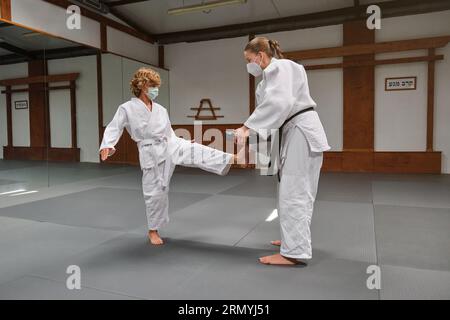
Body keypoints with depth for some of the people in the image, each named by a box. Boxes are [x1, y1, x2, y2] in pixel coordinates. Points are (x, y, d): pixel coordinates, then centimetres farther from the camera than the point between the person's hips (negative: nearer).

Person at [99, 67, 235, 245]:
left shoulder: (161, 110, 9)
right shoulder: (127, 108, -5)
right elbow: (113, 128, -9)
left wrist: (185, 145, 12)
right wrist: (107, 146, -27)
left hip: (171, 146, 4)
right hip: (151, 154, -4)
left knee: (198, 152, -20)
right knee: (155, 192, 3)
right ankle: (153, 231, 21)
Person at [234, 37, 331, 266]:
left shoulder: (278, 67, -10)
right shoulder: (274, 73, 22)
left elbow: (277, 104, -26)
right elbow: (273, 106, 18)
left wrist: (247, 127, -25)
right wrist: (251, 130, 6)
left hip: (301, 133, -10)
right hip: (296, 133, 10)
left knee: (293, 194, -9)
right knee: (298, 192, 17)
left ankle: (293, 252, -3)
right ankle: (297, 239, 31)